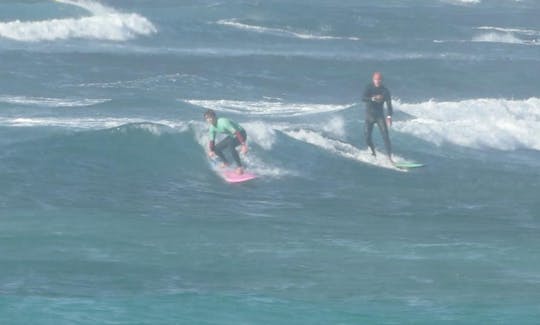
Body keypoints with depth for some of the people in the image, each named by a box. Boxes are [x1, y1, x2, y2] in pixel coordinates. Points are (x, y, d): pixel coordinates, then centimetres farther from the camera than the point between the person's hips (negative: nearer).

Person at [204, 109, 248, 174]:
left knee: (230, 145, -36)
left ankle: (240, 167, -30)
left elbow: (236, 132, -33)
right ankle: (226, 163, 26)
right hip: (231, 136, 8)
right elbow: (211, 140, 6)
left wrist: (244, 145, -37)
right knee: (216, 149, 2)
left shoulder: (223, 122, -30)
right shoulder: (212, 128, -4)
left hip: (241, 134, -8)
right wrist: (210, 151, -12)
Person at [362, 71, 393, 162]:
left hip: (380, 116, 0)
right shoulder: (369, 88, -5)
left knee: (385, 136, -14)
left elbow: (389, 104, -10)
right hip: (369, 116, 0)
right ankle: (373, 152, 26)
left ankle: (390, 157, -19)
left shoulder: (385, 90, -4)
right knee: (367, 137, -4)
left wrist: (389, 116, -24)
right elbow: (363, 98, -19)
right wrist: (373, 98, -38)